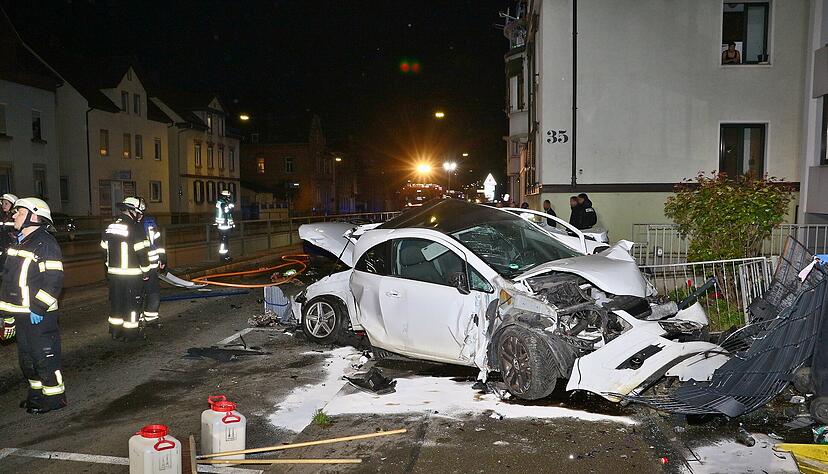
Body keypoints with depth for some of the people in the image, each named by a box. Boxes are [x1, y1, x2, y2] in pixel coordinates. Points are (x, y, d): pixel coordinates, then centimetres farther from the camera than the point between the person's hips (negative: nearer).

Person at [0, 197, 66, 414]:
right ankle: (37, 393, 32)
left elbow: (54, 280, -20)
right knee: (26, 357, 18)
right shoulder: (18, 244, 14)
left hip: (40, 314, -9)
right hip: (21, 314, 10)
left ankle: (54, 397, 10)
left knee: (45, 356, -1)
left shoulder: (45, 243, -15)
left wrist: (38, 309, -22)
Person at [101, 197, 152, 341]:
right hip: (131, 274, -6)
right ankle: (130, 332, 9)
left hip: (114, 272, 6)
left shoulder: (111, 226, 8)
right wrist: (145, 271, -6)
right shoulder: (135, 227, -14)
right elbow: (142, 252, -15)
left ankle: (115, 330, 24)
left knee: (116, 300, 15)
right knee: (132, 302, 4)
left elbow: (105, 248, 14)